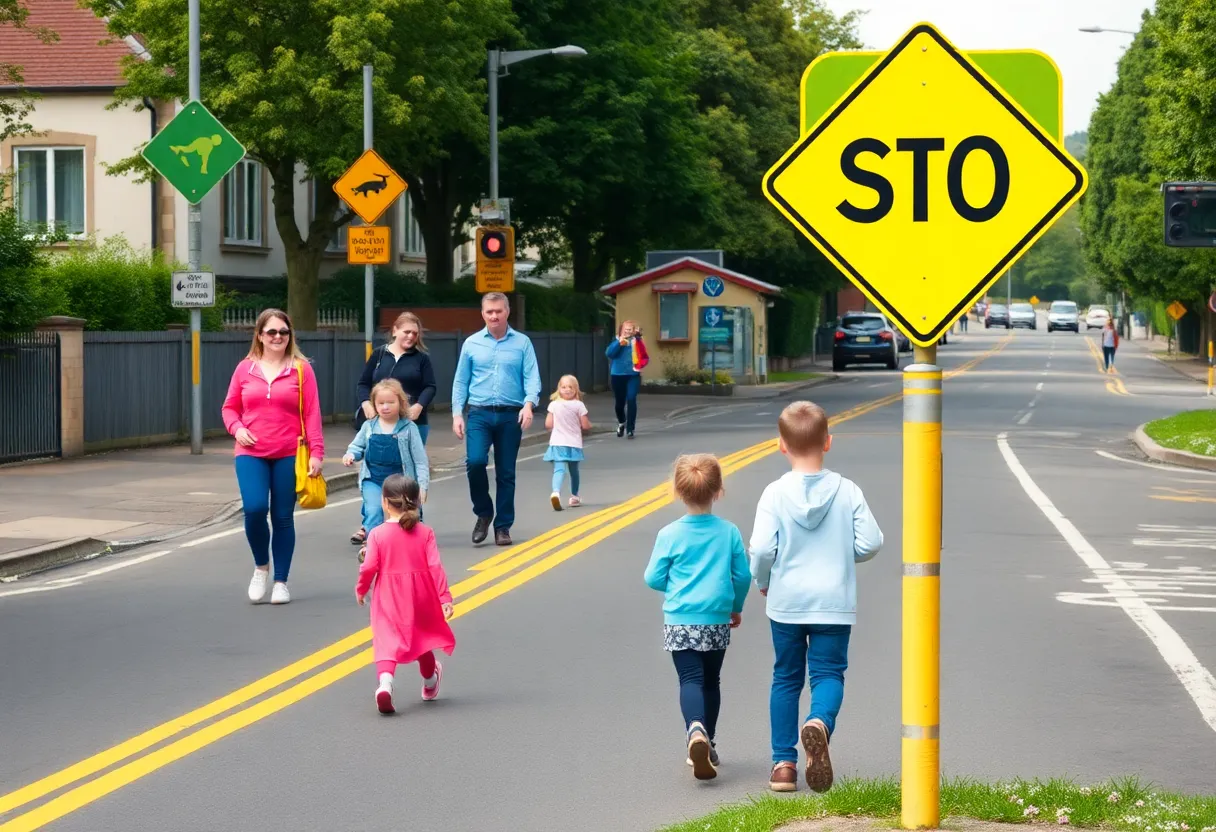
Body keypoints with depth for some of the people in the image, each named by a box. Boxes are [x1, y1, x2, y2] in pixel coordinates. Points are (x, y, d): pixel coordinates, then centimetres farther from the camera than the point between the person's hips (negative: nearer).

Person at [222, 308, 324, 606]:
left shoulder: (301, 369, 0)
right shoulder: (245, 368, 5)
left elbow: (312, 414, -1)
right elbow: (230, 407, 13)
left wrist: (316, 452, -6)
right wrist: (237, 429, -7)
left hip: (288, 456, -1)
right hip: (251, 454, 1)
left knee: (283, 518, 4)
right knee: (254, 508, -16)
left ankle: (280, 582, 16)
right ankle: (261, 566, 10)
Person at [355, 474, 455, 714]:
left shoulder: (378, 534, -9)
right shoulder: (424, 533, -3)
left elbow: (369, 567, -11)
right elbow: (435, 567, -9)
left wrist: (360, 589, 7)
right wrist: (445, 598, -7)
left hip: (388, 598, -3)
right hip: (420, 599, 3)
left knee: (386, 642, -9)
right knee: (422, 639, 24)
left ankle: (385, 682, -37)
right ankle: (430, 683, 47)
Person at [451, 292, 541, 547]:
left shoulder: (522, 343, 3)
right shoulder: (471, 344, 6)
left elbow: (532, 378, -3)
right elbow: (460, 382, 8)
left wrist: (529, 404, -20)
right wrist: (457, 414, 0)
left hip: (511, 415, 0)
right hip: (479, 413, 0)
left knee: (506, 472, 5)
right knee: (475, 461, -18)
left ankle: (503, 526, 15)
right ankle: (483, 513, 5)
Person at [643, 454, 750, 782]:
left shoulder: (670, 534, -7)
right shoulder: (729, 533, -3)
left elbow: (653, 579, -4)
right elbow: (742, 576, 2)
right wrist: (736, 607, 20)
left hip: (680, 622, -2)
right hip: (717, 621, 2)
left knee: (690, 679, -5)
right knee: (710, 680, 17)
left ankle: (695, 730, -32)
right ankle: (707, 744, 22)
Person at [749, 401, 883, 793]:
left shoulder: (775, 494, -8)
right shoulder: (847, 492, -4)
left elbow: (761, 548, -14)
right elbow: (870, 543, -5)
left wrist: (763, 582, 5)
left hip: (786, 601, 0)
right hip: (834, 601, 0)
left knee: (786, 676, 13)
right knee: (829, 672, 5)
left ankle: (783, 762, 14)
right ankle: (820, 722, -29)